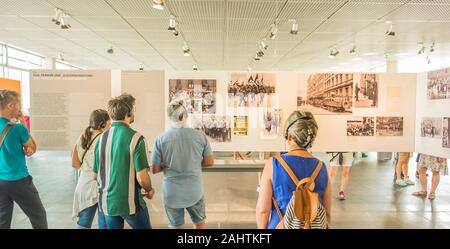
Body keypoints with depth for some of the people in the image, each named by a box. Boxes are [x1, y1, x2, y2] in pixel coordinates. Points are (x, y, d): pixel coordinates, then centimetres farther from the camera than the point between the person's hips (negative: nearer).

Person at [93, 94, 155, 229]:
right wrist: (149, 190, 1)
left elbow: (95, 175, 6)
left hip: (107, 202, 5)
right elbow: (142, 178, -19)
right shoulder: (136, 138, -17)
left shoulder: (102, 138, -1)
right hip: (130, 203, -5)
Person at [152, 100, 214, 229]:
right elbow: (209, 162, 0)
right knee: (199, 223, 24)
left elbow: (154, 169, -7)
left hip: (172, 193, 0)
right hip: (194, 191, 1)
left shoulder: (161, 139, -13)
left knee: (175, 226, 18)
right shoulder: (200, 136, -9)